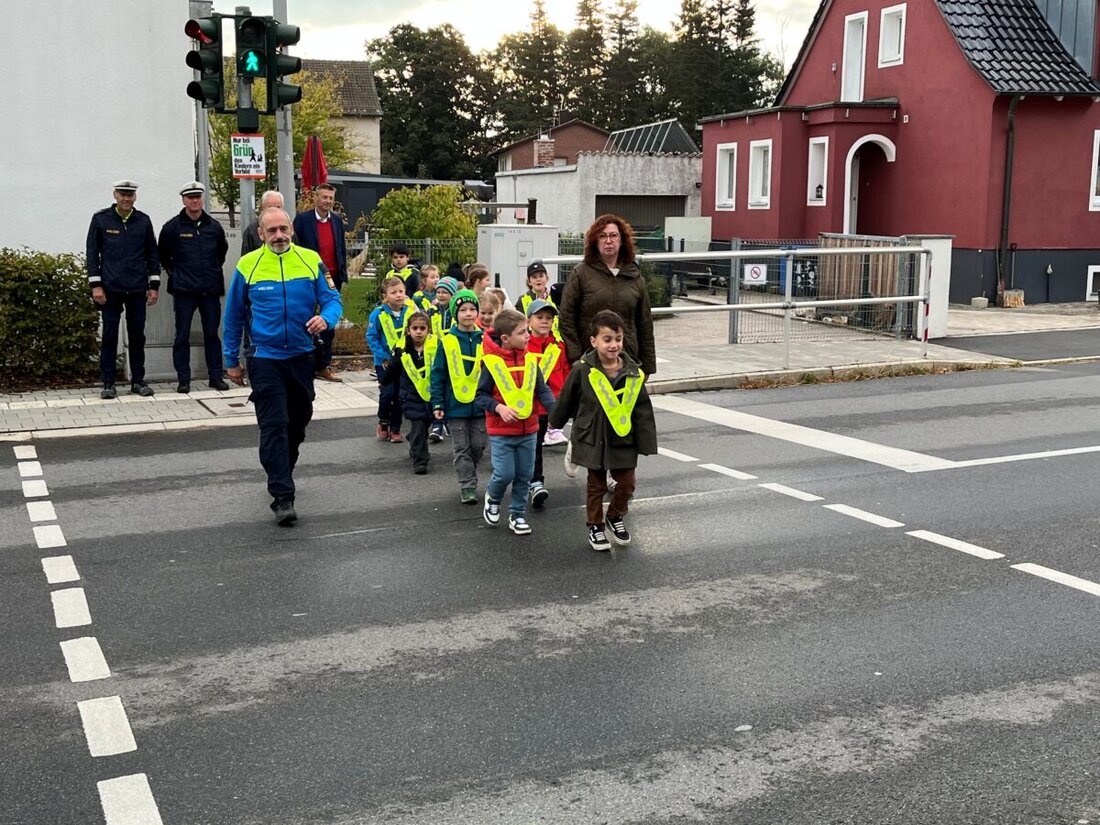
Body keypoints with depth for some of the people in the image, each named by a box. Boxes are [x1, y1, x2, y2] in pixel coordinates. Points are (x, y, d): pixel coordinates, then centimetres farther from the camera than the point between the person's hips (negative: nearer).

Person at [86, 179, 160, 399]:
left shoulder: (143, 220, 8)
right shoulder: (101, 219, 2)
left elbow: (152, 254, 12)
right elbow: (92, 253, 3)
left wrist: (154, 285, 7)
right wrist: (95, 285, -4)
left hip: (137, 289, 2)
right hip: (110, 289, -2)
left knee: (137, 336, 7)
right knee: (109, 337, 1)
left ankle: (138, 381, 15)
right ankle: (108, 383, 7)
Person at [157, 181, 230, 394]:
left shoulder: (214, 226, 7)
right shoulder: (173, 227, -1)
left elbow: (222, 249, 24)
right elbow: (162, 254, 10)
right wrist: (174, 273, 9)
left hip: (210, 289, 2)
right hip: (184, 289, -2)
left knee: (212, 334, 7)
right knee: (182, 336, -1)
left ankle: (216, 376, 14)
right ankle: (183, 380, 4)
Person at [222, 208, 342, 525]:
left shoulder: (311, 260, -2)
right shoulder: (247, 266, -5)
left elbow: (332, 299, 0)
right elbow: (233, 317, 3)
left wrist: (326, 318, -25)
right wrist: (231, 361, 6)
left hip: (302, 356, 3)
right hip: (265, 359, -3)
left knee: (298, 423, 16)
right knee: (274, 425, -12)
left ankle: (280, 475, 39)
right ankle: (283, 497, -12)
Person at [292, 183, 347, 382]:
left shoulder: (337, 220, 10)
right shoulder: (302, 219, -4)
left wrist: (343, 277, 9)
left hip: (332, 280, 4)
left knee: (329, 325, 7)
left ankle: (324, 366, 13)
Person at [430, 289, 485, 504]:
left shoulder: (484, 339, 1)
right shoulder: (447, 341, -6)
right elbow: (438, 374, -3)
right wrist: (437, 404, -6)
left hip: (480, 403, 2)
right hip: (456, 404, -2)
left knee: (478, 446, 9)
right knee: (462, 448, 4)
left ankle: (468, 477, 31)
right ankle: (467, 486, 10)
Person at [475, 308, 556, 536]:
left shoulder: (530, 359, -1)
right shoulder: (492, 362, -13)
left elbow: (542, 390, 2)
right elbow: (480, 394, -7)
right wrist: (499, 408, -22)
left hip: (528, 428, 5)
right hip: (501, 431, -4)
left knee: (524, 475, 11)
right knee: (505, 474, -6)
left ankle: (517, 514, 27)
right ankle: (492, 498, 26)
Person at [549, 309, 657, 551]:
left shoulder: (634, 374, -9)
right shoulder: (583, 370, -14)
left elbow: (643, 411, -3)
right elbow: (566, 399, 2)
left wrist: (647, 442, -3)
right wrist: (556, 423, 14)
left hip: (624, 440, 2)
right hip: (593, 439, -2)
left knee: (626, 483, 9)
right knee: (596, 486, 11)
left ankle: (615, 517, 33)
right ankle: (595, 526, 27)